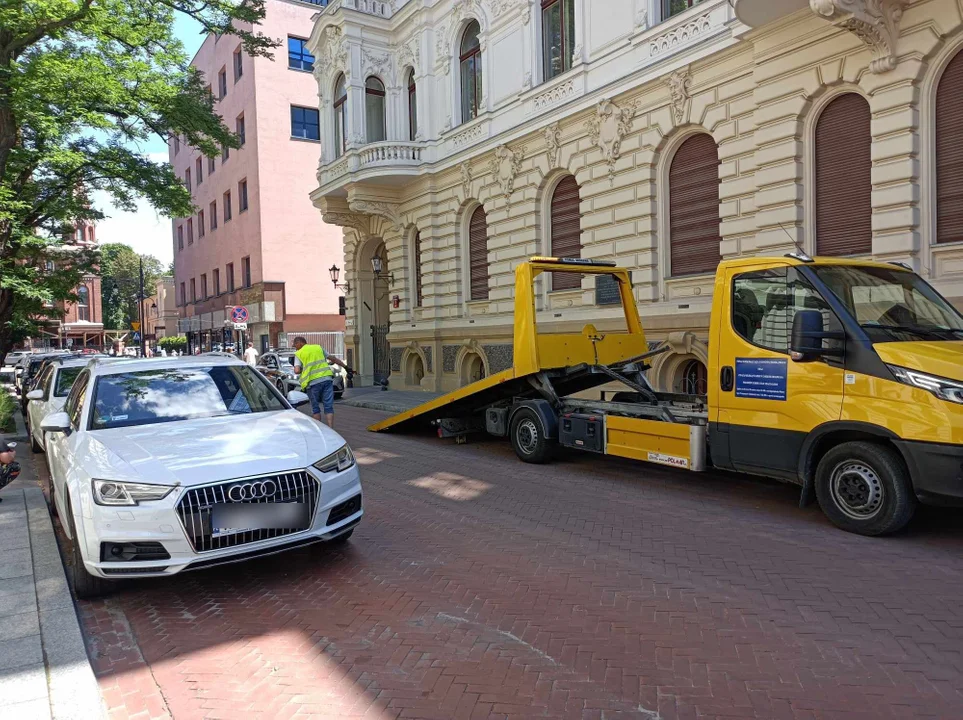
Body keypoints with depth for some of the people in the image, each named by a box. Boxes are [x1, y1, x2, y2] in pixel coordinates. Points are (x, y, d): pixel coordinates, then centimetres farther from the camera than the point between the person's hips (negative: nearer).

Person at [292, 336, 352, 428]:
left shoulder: (299, 354, 7)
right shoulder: (318, 347, 18)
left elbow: (297, 371, -7)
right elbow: (333, 358, 23)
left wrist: (303, 370, 16)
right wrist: (346, 367, 30)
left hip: (313, 382, -3)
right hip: (327, 378, 3)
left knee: (315, 408, 12)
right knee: (329, 407, 3)